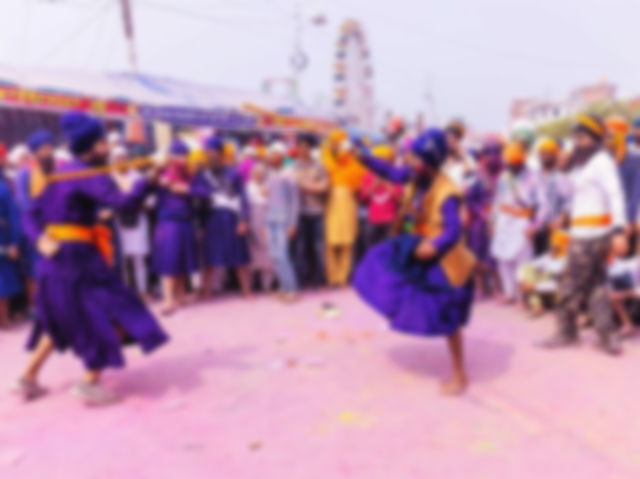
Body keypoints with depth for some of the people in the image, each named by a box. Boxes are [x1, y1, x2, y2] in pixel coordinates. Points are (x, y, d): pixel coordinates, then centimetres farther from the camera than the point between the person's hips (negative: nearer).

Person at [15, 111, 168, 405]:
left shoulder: (63, 174, 14)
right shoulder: (90, 176, -13)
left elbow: (33, 213, 11)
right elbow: (124, 203, -28)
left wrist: (41, 239, -4)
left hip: (57, 256, 9)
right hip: (76, 257, -9)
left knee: (62, 319, 24)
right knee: (109, 313, 2)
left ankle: (29, 379, 31)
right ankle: (90, 384, 6)